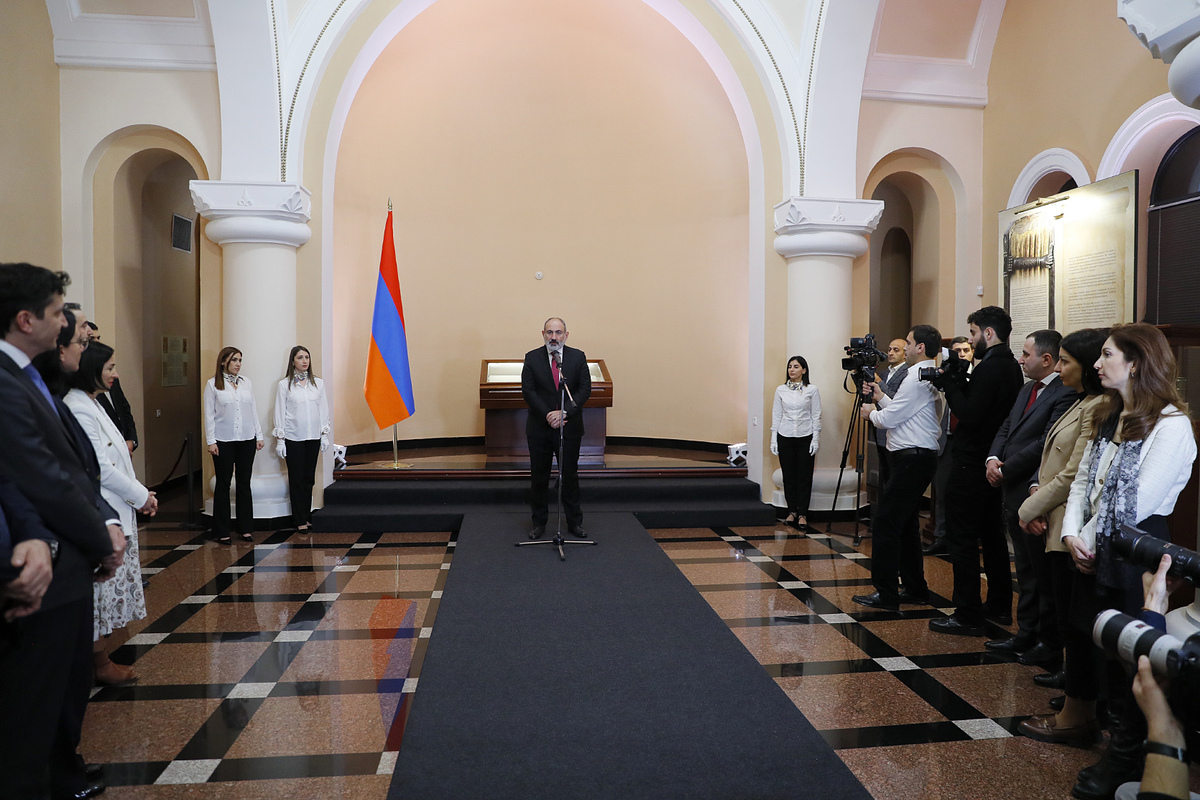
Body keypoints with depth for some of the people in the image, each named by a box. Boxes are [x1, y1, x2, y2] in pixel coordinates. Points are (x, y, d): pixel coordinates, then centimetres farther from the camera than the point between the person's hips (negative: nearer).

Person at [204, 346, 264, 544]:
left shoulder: (246, 382, 9)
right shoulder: (212, 384, -1)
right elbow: (209, 414, -2)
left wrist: (259, 435, 8)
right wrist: (211, 441, -7)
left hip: (247, 440, 3)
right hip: (223, 441, -3)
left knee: (244, 483, 7)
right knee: (223, 484, 3)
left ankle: (246, 528, 14)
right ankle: (222, 532, 10)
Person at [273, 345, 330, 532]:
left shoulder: (318, 383, 7)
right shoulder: (285, 384, -1)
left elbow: (323, 409, 9)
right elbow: (280, 412, -1)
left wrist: (325, 435, 5)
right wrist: (280, 440, -5)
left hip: (313, 437, 3)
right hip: (293, 438, -3)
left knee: (309, 478, 8)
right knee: (297, 479, 0)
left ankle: (307, 516, 17)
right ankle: (300, 520, 7)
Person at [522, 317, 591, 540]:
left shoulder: (578, 357, 1)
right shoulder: (532, 358, 0)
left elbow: (585, 389, -5)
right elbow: (528, 391, -6)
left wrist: (564, 412, -17)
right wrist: (548, 415, -16)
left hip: (570, 428, 0)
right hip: (539, 428, 0)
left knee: (570, 476, 9)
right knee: (539, 477, 8)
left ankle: (574, 522, 20)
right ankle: (539, 522, 20)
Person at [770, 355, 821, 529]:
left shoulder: (812, 390, -1)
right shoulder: (781, 390, 4)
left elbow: (816, 416, 0)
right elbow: (776, 415, 6)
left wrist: (815, 439, -6)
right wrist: (773, 439, 2)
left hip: (805, 437, -2)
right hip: (785, 436, 2)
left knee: (804, 477, 1)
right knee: (788, 476, 6)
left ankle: (802, 514, 9)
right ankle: (792, 511, 17)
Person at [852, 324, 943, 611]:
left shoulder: (918, 379, -15)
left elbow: (888, 419, -15)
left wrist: (870, 413, 4)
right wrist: (880, 397, 19)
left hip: (911, 459, -11)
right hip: (920, 458, 11)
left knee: (886, 524, -7)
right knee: (906, 524, 16)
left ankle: (885, 594, -4)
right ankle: (915, 588, 24)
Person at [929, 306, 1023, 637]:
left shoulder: (990, 367, -19)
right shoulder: (1011, 366, 12)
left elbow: (970, 414, -24)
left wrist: (950, 384, -14)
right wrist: (958, 382, 4)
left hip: (972, 467, -10)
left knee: (962, 539, -4)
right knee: (992, 535, 18)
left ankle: (967, 615, 1)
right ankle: (999, 606, 28)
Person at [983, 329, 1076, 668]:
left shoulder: (1066, 395, -17)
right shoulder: (1027, 390, 14)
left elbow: (1044, 445, -22)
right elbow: (1005, 428, 15)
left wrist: (1005, 470, -13)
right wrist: (993, 458, -3)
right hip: (1014, 495, 9)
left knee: (1044, 575, 3)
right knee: (1025, 571, 18)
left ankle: (1050, 645, 15)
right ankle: (1026, 634, 29)